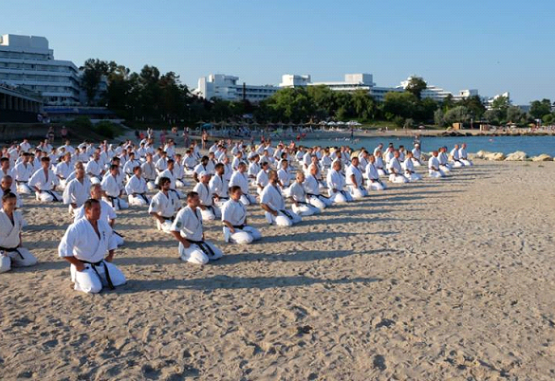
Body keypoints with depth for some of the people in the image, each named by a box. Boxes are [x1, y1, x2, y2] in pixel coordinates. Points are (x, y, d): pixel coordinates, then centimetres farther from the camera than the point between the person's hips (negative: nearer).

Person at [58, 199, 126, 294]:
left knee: (120, 280, 1)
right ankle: (78, 282, 5)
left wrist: (110, 255, 11)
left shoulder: (103, 224, 1)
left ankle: (96, 278, 21)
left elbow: (111, 239, 21)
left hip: (101, 264, 7)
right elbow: (63, 249, -23)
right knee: (95, 288, -27)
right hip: (83, 266, -7)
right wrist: (77, 264, -18)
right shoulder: (76, 227, -22)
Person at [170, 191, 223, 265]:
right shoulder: (184, 213, -20)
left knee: (218, 254, 3)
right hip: (189, 244, -8)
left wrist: (202, 237, 13)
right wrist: (184, 243, -19)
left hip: (200, 242, 8)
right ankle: (184, 255, -4)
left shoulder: (198, 211, 7)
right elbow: (173, 230, -25)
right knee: (204, 260, -27)